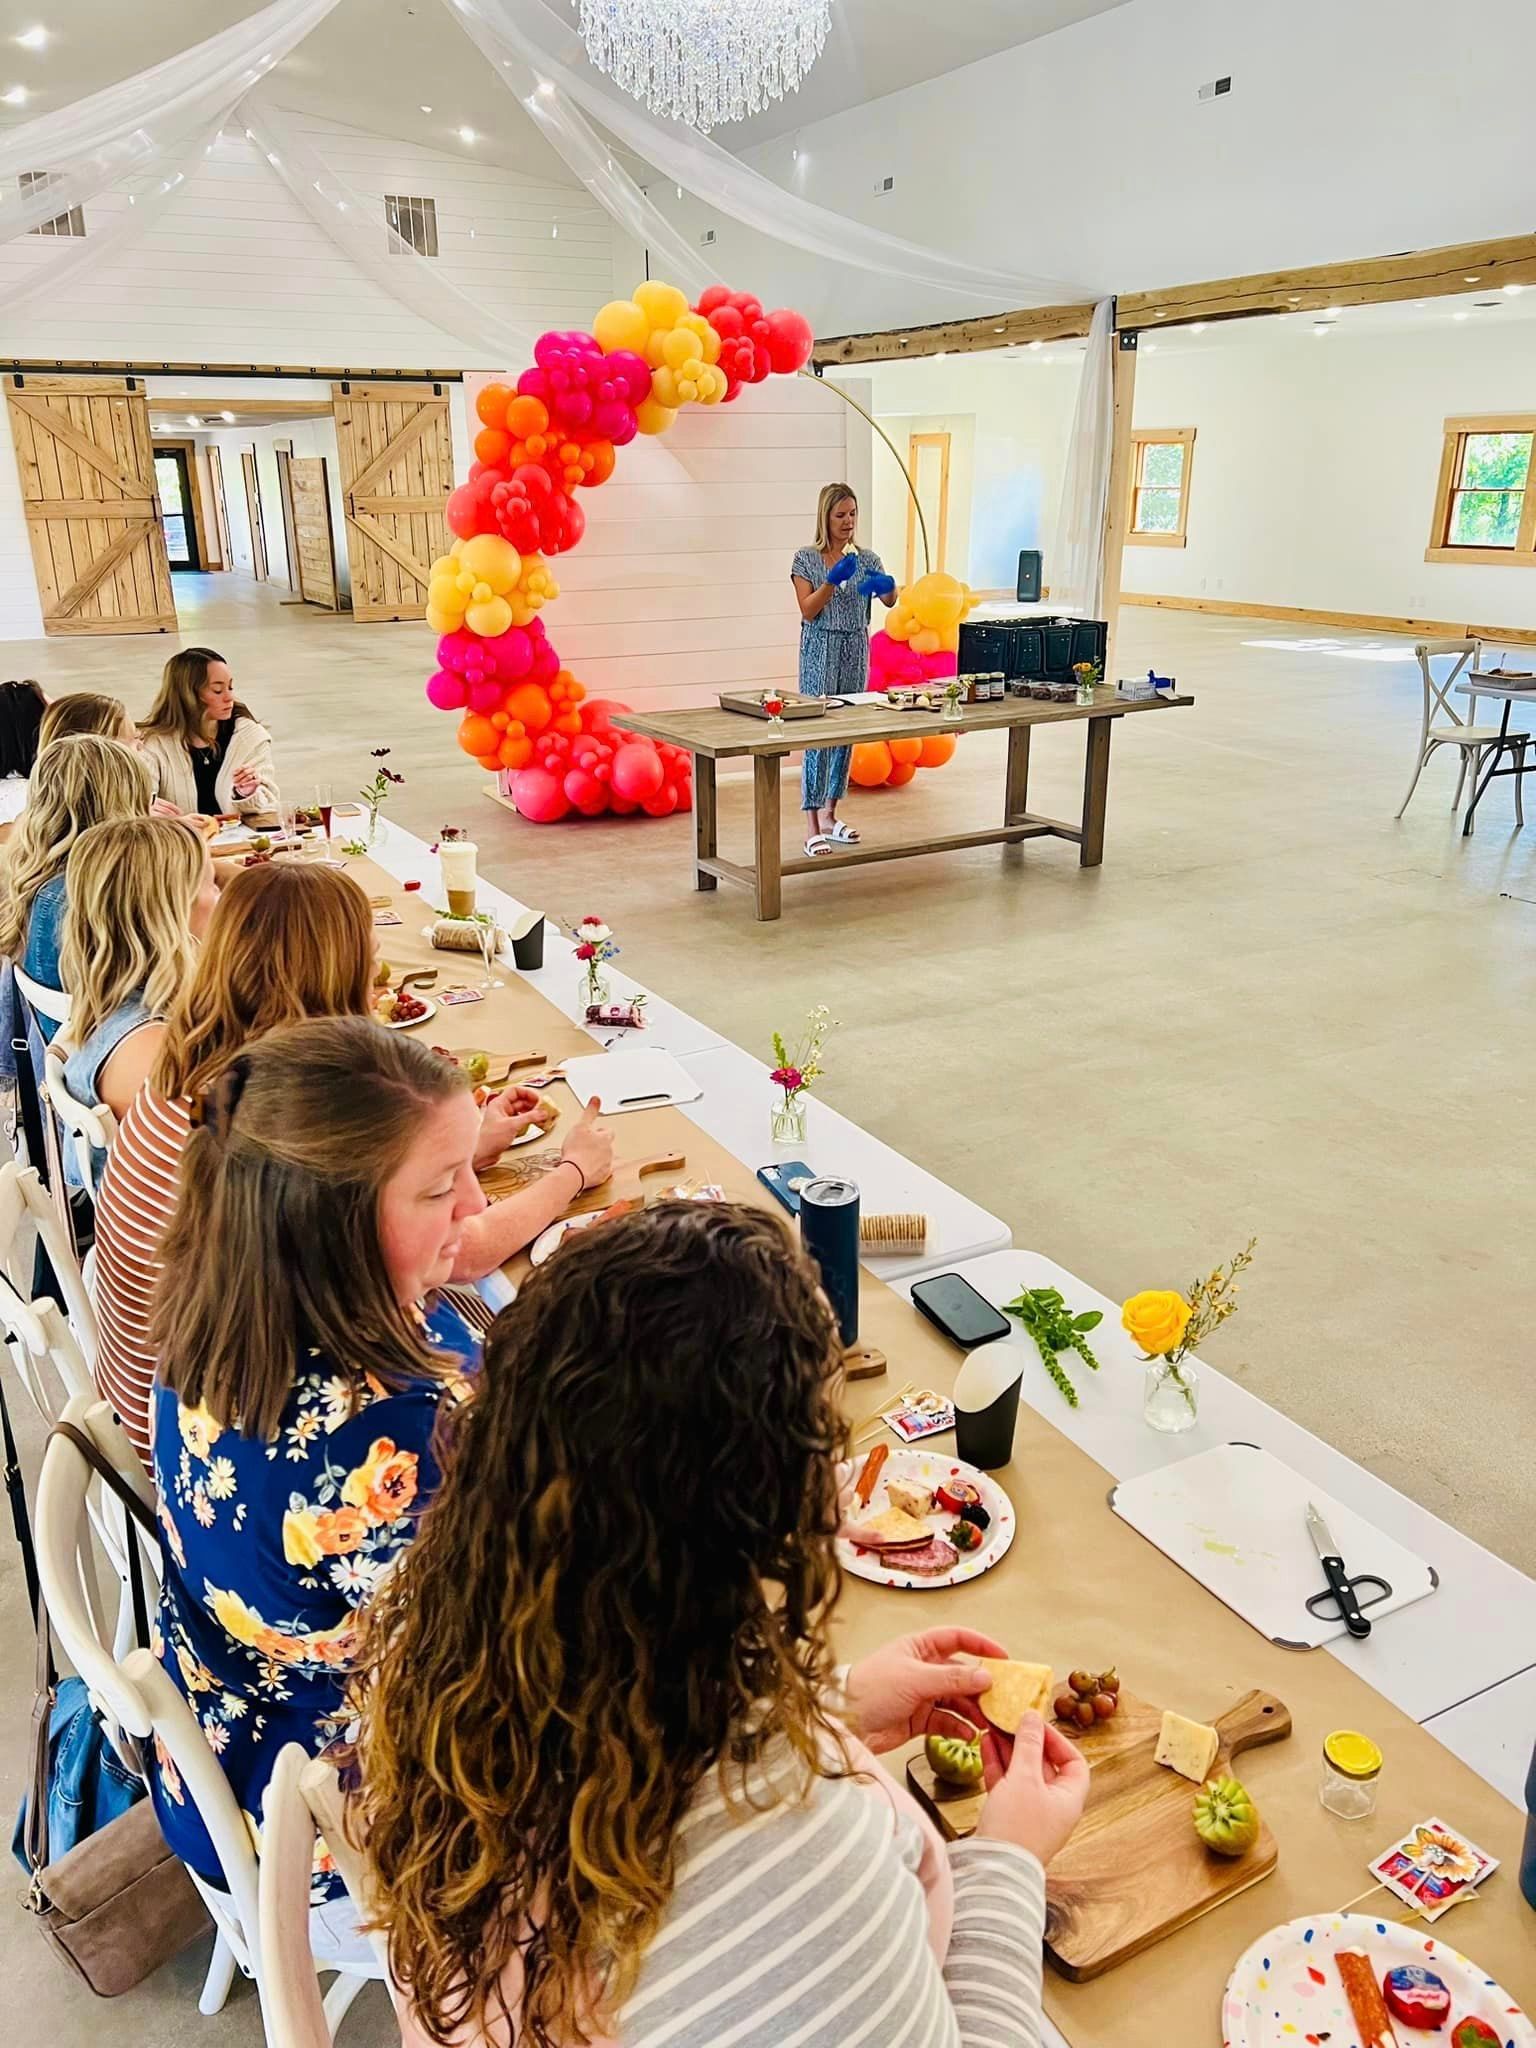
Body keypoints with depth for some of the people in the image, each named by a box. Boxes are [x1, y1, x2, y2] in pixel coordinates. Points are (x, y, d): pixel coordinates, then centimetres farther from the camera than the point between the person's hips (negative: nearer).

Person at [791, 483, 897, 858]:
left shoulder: (867, 558, 6)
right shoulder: (806, 559, -4)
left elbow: (889, 601, -7)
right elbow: (808, 611, -12)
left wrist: (887, 585, -29)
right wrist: (834, 579, -25)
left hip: (856, 652, 5)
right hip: (821, 652, -5)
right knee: (818, 734, -8)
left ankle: (829, 814, 20)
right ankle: (813, 827, -9)